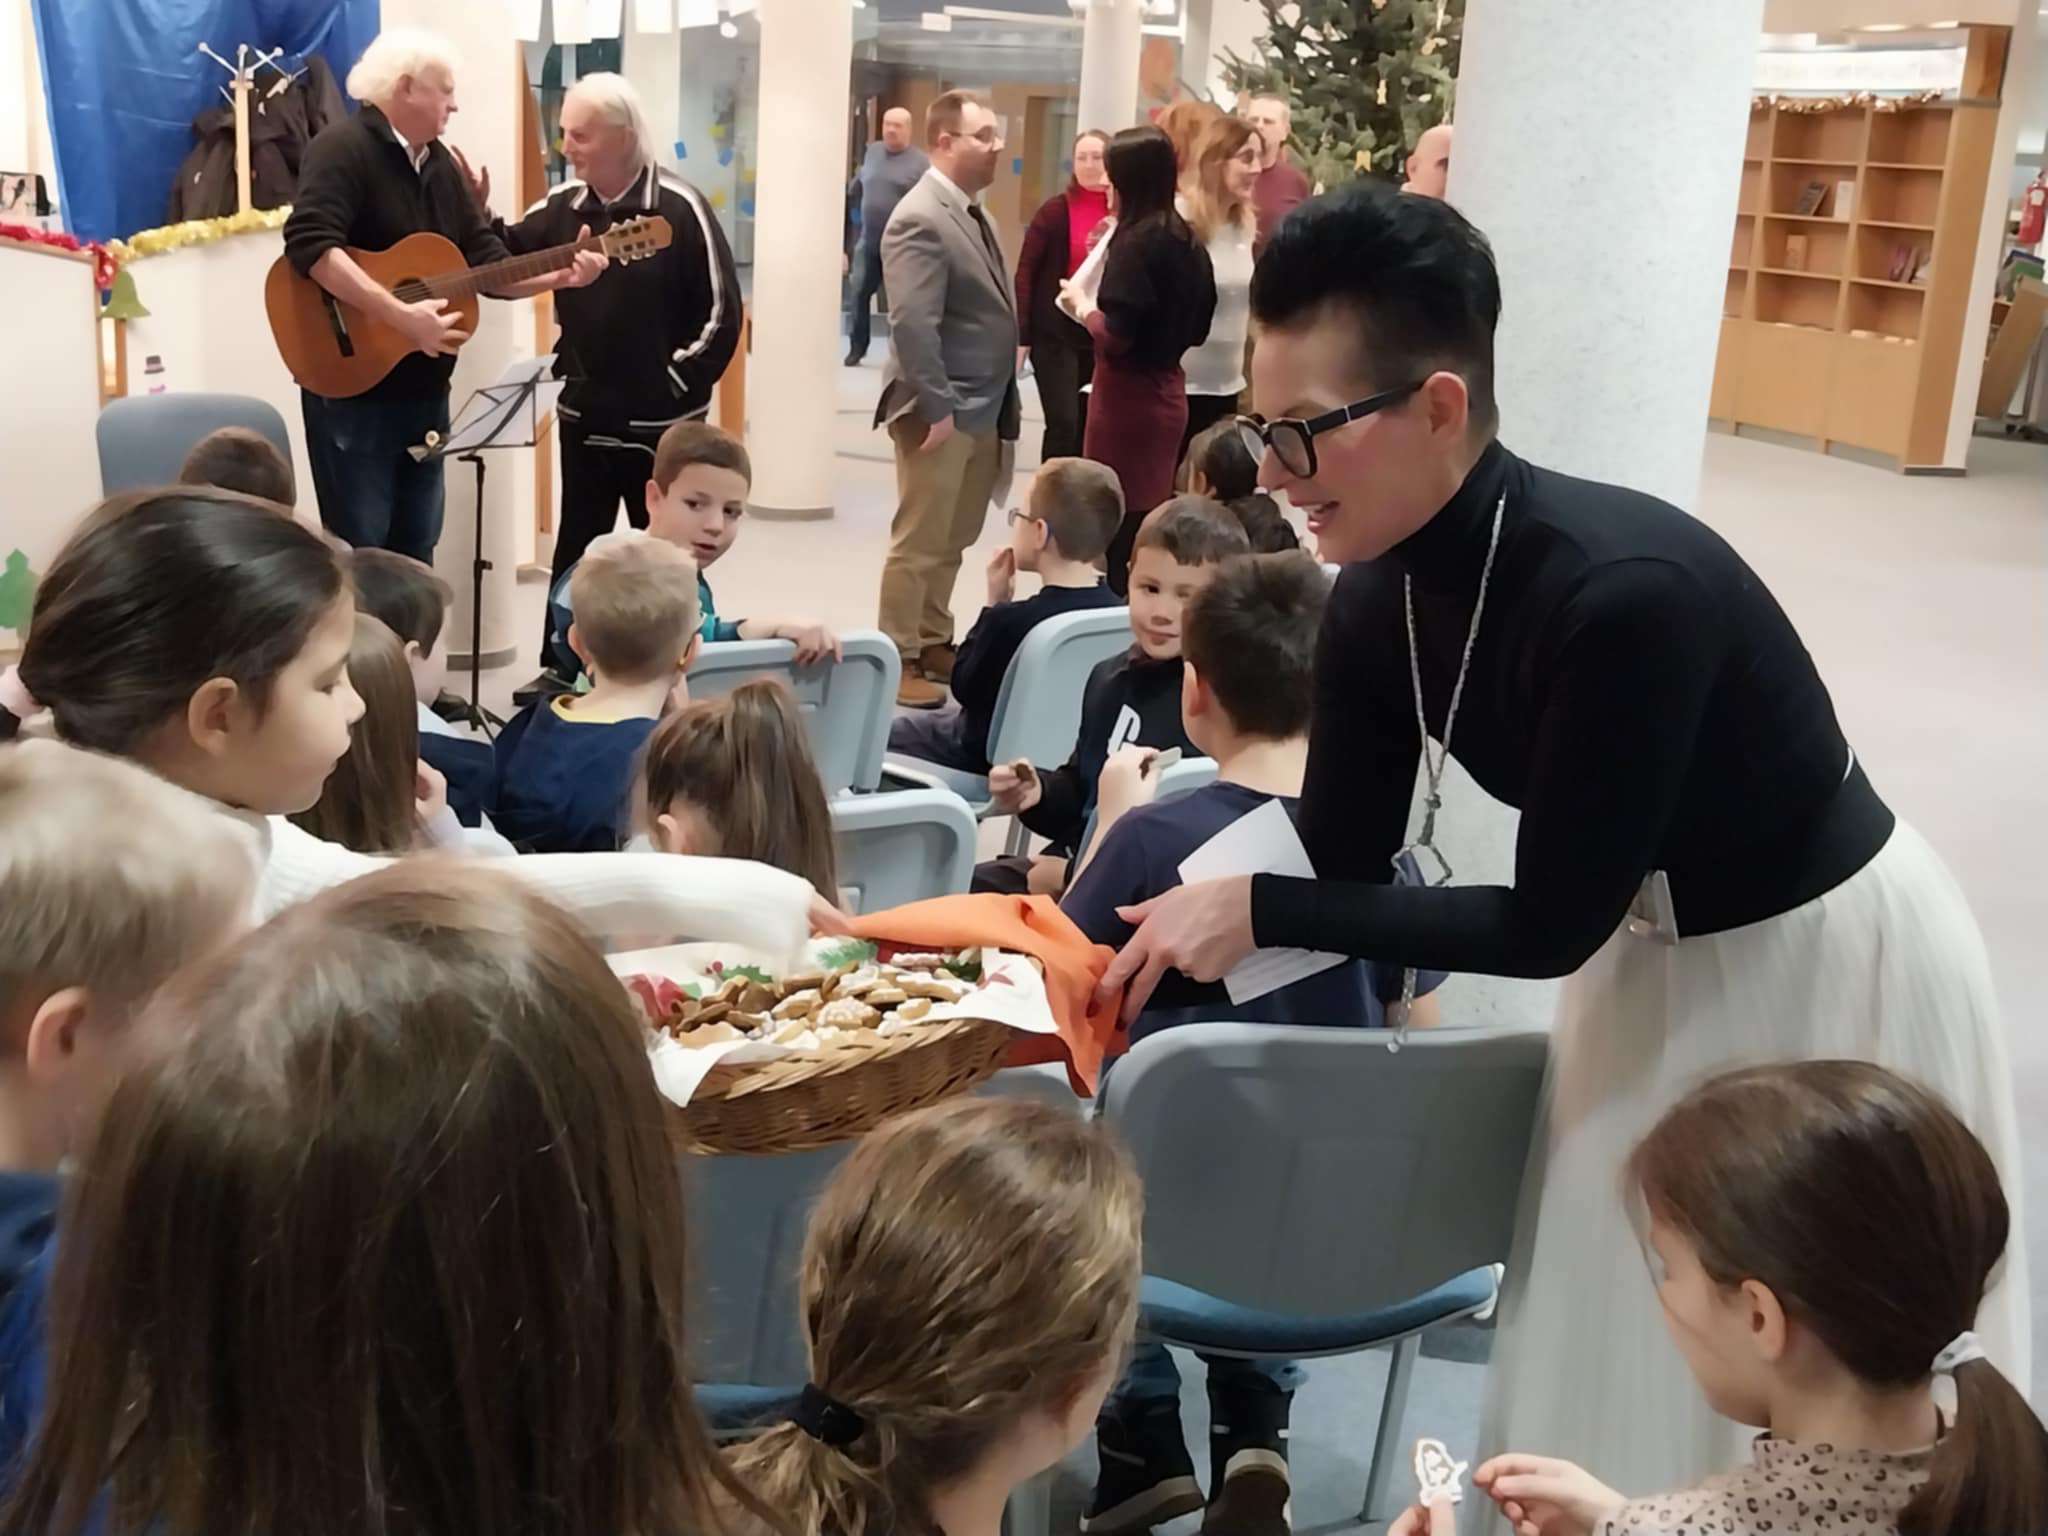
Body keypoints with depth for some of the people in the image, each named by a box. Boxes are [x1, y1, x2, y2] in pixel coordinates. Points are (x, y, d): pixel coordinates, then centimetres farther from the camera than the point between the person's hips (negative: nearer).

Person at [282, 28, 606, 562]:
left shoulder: (440, 163, 13)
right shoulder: (343, 148, -14)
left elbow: (485, 261, 13)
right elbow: (309, 245, -29)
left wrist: (558, 276, -3)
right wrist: (401, 315, -32)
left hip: (424, 391, 8)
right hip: (352, 388, -8)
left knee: (415, 551, 15)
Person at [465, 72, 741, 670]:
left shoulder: (678, 207, -13)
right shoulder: (565, 203, 3)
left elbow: (721, 311, -12)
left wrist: (680, 382, -10)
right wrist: (476, 213, -9)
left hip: (660, 419, -5)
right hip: (584, 412, 5)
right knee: (574, 551, 14)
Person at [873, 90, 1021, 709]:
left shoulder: (970, 213, 14)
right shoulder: (920, 219, -16)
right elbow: (912, 325, -23)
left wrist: (999, 405, 15)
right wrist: (937, 408, -23)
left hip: (981, 408, 9)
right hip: (943, 410, -9)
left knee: (953, 539, 16)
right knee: (920, 541, -1)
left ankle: (934, 641, 28)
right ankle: (898, 658, 8)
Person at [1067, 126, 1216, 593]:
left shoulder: (1136, 242, -16)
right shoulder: (1188, 242, 9)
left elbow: (1114, 335, -21)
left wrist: (1083, 305, -4)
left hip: (1128, 399, -8)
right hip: (1165, 394, 8)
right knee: (1148, 524, 15)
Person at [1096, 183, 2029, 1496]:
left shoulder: (1622, 592, -36)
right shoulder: (1374, 607, -12)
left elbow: (1551, 924, -28)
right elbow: (1345, 875, -4)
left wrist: (1258, 909, -27)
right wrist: (1151, 961, -15)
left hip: (1835, 962, -7)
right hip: (1657, 961, 7)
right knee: (1608, 1355, 17)